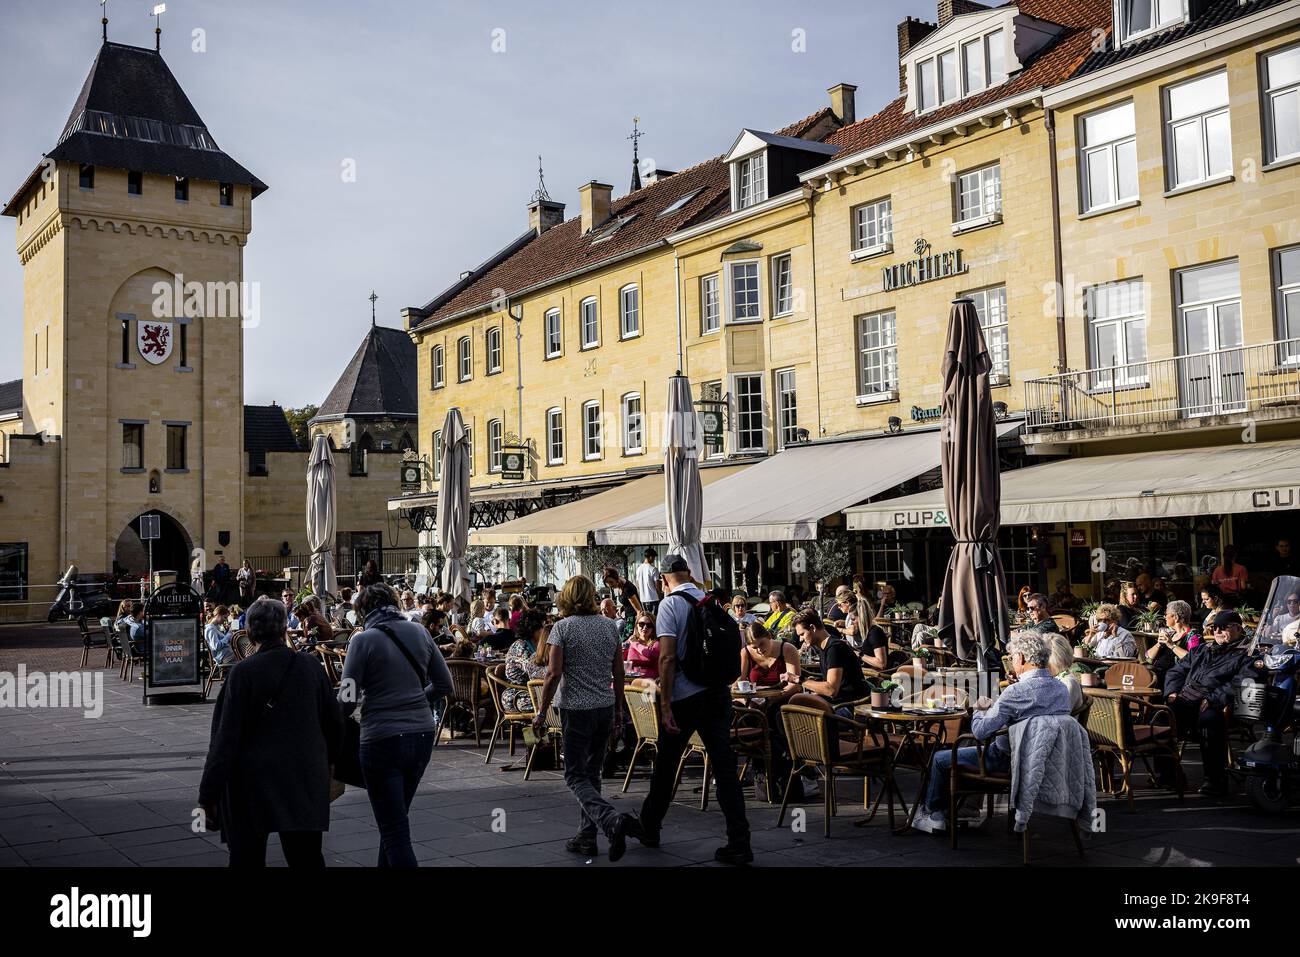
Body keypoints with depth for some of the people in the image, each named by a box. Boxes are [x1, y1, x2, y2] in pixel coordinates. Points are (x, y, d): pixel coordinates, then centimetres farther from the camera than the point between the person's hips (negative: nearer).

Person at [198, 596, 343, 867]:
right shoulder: (311, 667, 1)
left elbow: (225, 738, -12)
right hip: (305, 788, 3)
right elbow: (335, 724, 9)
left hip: (252, 786, -3)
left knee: (247, 858, 9)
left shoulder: (243, 673, -11)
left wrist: (208, 794, -8)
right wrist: (328, 761, 27)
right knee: (307, 858, 9)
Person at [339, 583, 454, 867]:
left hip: (383, 739, -5)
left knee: (394, 831, 2)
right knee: (397, 817, 22)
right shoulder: (419, 632, 4)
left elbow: (347, 700, -10)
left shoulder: (364, 640, -10)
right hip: (422, 734, 6)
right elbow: (444, 684, 9)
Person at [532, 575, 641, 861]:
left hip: (577, 709, -5)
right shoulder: (610, 626, 5)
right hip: (606, 708, 5)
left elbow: (554, 673, -13)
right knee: (592, 773, 15)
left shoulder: (563, 627, -9)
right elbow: (618, 672, 8)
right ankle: (586, 836, 17)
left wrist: (541, 711, -5)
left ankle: (612, 819, -22)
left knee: (576, 776, 0)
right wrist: (618, 708, 18)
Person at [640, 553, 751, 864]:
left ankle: (649, 829, 29)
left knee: (666, 765, 13)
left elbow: (667, 657, -15)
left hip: (685, 697, -4)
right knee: (725, 766, 2)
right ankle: (739, 843, -3)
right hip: (719, 692, 5)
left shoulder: (670, 604, -8)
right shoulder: (711, 601, 9)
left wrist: (665, 706, -14)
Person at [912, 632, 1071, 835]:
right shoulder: (1062, 689, -5)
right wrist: (993, 707, 9)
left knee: (940, 758, 12)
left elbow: (980, 731, -25)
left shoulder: (1016, 692, -29)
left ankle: (932, 814, 31)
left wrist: (980, 710, -3)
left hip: (1008, 761, -8)